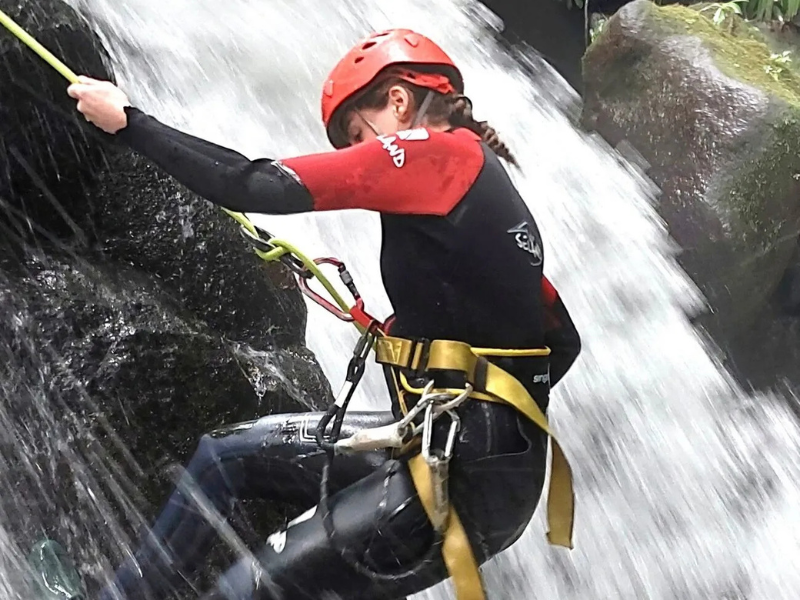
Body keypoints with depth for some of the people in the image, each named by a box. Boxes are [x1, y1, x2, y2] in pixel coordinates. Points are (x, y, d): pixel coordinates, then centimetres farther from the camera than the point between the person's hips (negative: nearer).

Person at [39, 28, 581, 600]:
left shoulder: (438, 151, -11)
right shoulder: (485, 177, 14)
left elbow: (256, 187, -13)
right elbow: (564, 342, 18)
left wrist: (128, 121, -3)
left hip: (467, 472, -9)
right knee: (226, 453, 17)